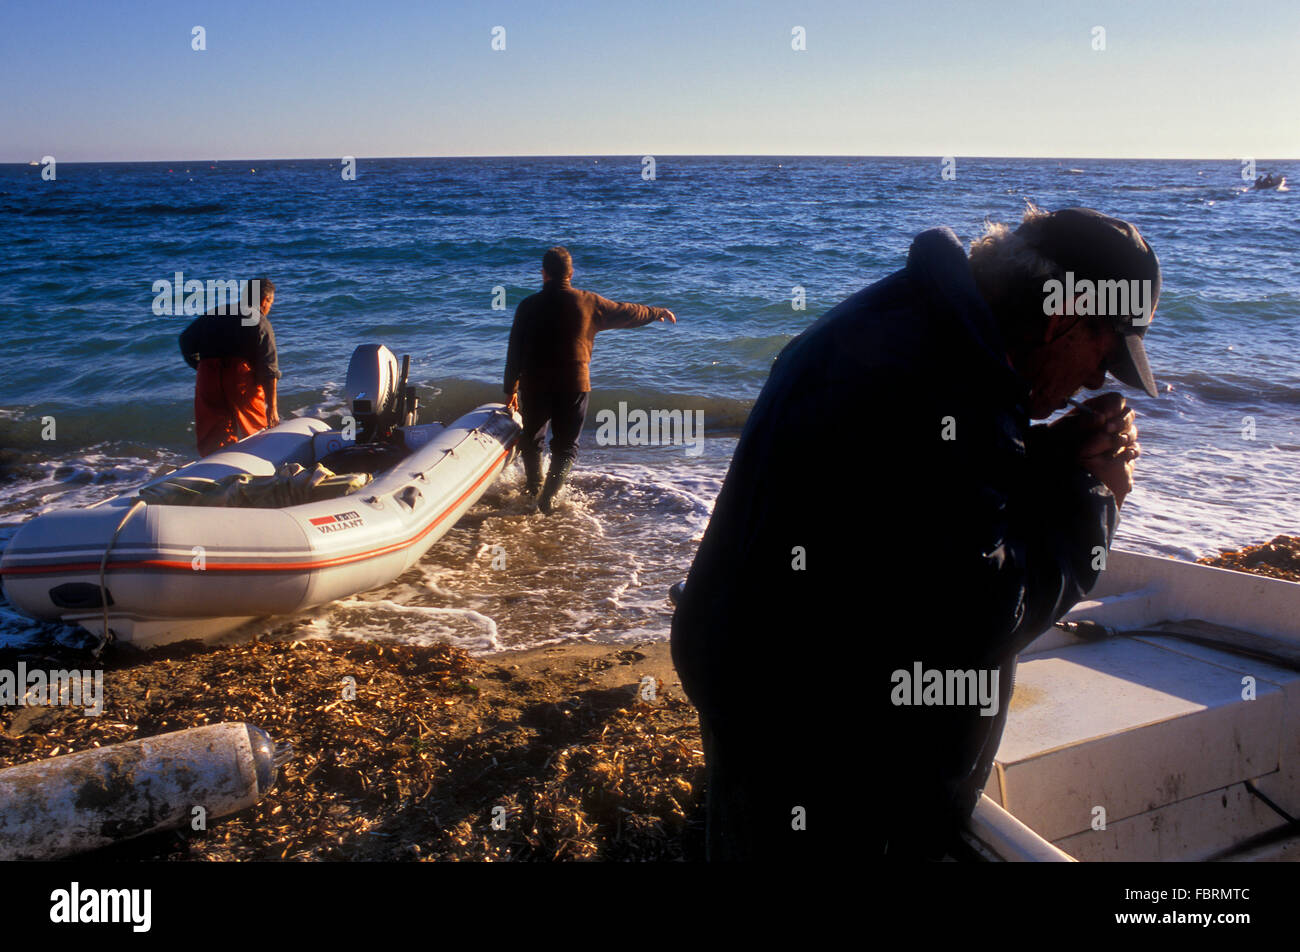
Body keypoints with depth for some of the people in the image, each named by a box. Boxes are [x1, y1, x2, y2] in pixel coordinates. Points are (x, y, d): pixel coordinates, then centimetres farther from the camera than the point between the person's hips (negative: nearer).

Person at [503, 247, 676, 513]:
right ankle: (549, 494, -6)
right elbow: (627, 313, 12)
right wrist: (658, 312, 29)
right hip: (574, 385, -1)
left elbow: (515, 351, 1)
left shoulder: (528, 306, -2)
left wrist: (511, 388, 10)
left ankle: (532, 489, 34)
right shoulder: (588, 302, -2)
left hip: (534, 385, 1)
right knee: (566, 446, 9)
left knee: (531, 439, 22)